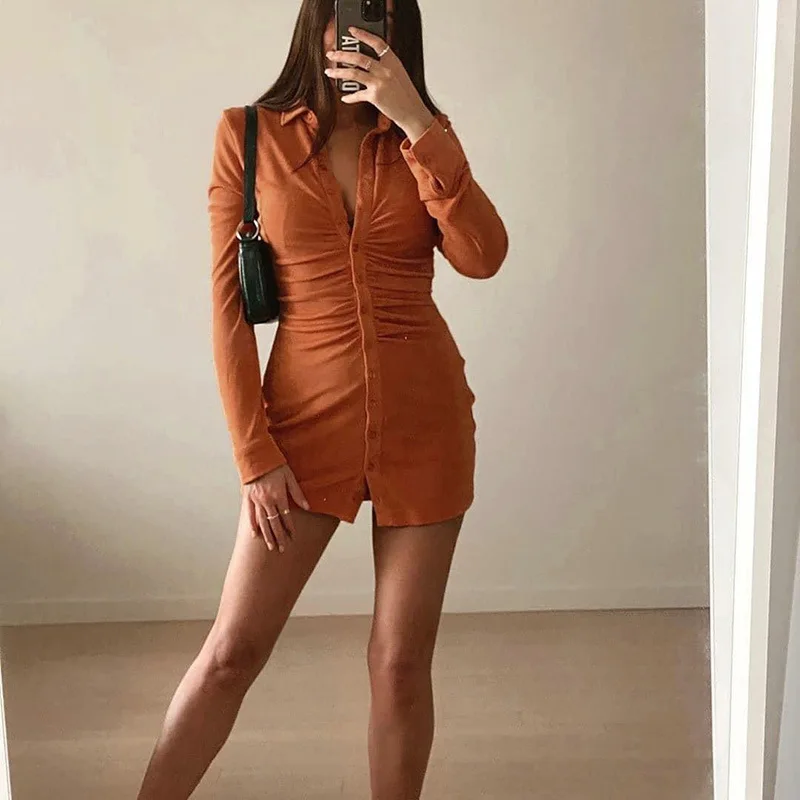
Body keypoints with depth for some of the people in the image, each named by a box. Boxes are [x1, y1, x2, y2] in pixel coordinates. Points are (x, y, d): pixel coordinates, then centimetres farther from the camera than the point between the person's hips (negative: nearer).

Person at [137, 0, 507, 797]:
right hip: (308, 418, -2)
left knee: (401, 660, 8)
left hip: (425, 417, 2)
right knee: (231, 650, 4)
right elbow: (228, 305, -3)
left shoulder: (416, 140, 6)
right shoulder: (249, 134, 0)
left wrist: (419, 122, -17)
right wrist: (254, 453, -7)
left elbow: (482, 256, -11)